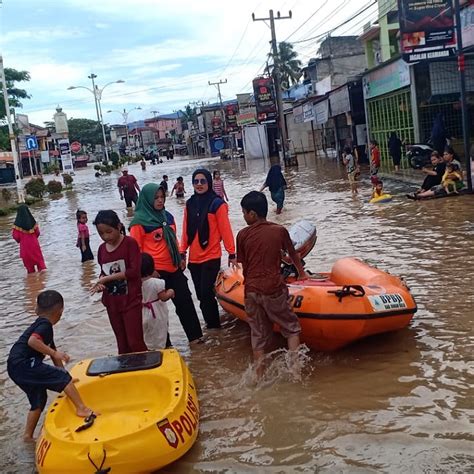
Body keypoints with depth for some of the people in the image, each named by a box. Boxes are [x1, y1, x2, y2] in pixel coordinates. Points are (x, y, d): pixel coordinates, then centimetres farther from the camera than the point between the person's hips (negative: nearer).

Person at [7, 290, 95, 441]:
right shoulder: (45, 325, -9)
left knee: (39, 399, 20)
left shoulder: (42, 325, 23)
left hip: (16, 368, 10)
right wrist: (54, 353, -23)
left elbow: (52, 350, 26)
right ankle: (81, 408, -11)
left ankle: (28, 434, 27)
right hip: (23, 363, -10)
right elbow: (32, 341, -28)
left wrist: (63, 374, 26)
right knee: (63, 377, -10)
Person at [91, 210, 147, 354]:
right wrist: (100, 283, -6)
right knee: (122, 344, 12)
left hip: (131, 301, -6)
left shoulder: (130, 243, -10)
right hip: (112, 303, 6)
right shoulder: (102, 249, 8)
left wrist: (108, 278, -17)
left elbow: (135, 271, -18)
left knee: (135, 342, -6)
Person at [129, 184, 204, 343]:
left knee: (185, 300, 11)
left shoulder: (168, 216, 9)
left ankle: (195, 335, 22)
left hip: (173, 268, 7)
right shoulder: (140, 221, -11)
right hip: (155, 271, -7)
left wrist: (179, 258, 19)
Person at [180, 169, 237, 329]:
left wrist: (232, 253, -7)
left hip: (211, 257, -6)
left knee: (206, 294, -8)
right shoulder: (190, 204, 9)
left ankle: (213, 326, 7)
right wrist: (182, 253, 9)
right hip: (194, 259, 6)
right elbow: (186, 231, 12)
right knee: (201, 295, 10)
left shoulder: (217, 203, -8)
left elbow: (225, 230, -8)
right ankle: (212, 324, 22)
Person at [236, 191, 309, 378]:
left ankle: (259, 376, 18)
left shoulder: (243, 235, 0)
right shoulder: (280, 230, 1)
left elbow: (244, 266, 3)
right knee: (292, 328, 13)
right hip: (274, 289, -1)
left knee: (258, 335, 12)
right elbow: (293, 255, 17)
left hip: (251, 291, 2)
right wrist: (301, 273, 34)